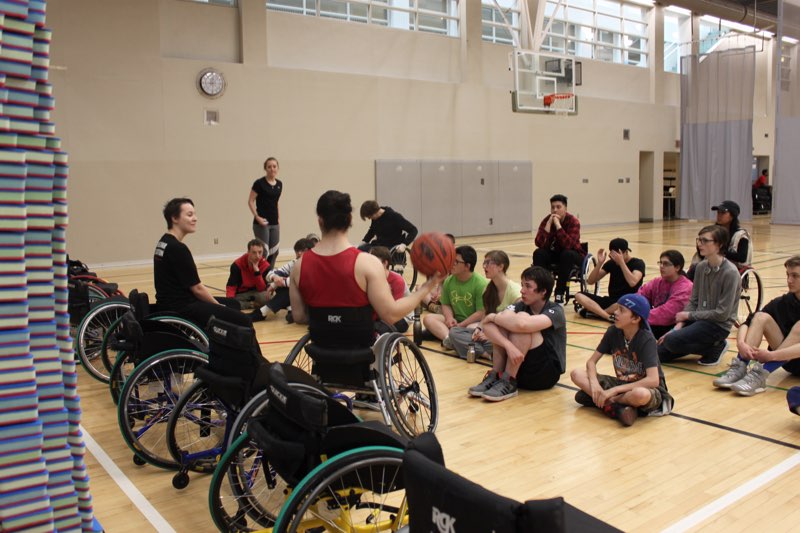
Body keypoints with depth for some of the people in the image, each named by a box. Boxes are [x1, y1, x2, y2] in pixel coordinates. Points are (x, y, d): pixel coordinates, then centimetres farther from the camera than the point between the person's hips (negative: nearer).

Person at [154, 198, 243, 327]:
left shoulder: (164, 242, 11)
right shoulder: (177, 248, -19)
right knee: (240, 320, -17)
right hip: (180, 308, -10)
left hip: (173, 303, 10)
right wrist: (218, 306, 0)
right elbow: (197, 288, -15)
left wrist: (216, 304, 14)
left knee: (233, 303, 20)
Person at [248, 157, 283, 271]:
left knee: (274, 251, 8)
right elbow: (250, 202, -8)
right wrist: (257, 217, -17)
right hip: (261, 223, -6)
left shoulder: (279, 184, 9)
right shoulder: (259, 183, -10)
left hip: (274, 223, 6)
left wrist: (278, 218, 14)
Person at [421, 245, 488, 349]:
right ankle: (448, 338, -39)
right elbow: (446, 304, 10)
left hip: (474, 323, -6)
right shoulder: (449, 281, 2)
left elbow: (481, 313, -17)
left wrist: (460, 325, -19)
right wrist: (449, 317, -12)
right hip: (455, 321, 6)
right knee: (428, 318, -17)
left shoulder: (480, 283, -14)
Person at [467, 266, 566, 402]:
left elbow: (522, 324, -37)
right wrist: (508, 345, -36)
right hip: (519, 369, 5)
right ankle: (495, 376, -16)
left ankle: (508, 382, -22)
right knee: (504, 321, -17)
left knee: (522, 317, -25)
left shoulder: (555, 311, -13)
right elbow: (486, 323, -19)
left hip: (547, 374, -5)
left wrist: (493, 317, -20)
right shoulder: (521, 306, 0)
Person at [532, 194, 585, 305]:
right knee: (538, 253, -25)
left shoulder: (573, 221, -21)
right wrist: (549, 224, -31)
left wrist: (558, 225, -36)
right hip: (554, 254, 3)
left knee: (567, 254, -35)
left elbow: (568, 245, -36)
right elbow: (539, 244, -24)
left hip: (572, 256, -3)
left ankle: (560, 293, -28)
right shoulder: (546, 220, -11)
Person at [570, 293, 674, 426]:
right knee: (576, 374, -15)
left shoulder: (647, 340, -21)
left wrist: (615, 390, -30)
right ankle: (616, 406, -26)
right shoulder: (613, 332, -7)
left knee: (640, 395, -43)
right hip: (622, 383, 5)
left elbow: (653, 380, -30)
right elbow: (592, 361, -2)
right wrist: (594, 383, -23)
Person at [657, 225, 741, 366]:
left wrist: (689, 315, -11)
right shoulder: (701, 266, 4)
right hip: (698, 320, 7)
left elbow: (722, 314, -18)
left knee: (672, 341, -27)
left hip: (718, 325, -7)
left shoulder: (730, 273, -17)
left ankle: (716, 347, -3)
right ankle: (709, 344, 13)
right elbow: (693, 301, 8)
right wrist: (680, 324, -6)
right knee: (660, 353, -3)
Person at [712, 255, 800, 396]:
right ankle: (739, 368, -28)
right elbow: (747, 322, -7)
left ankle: (760, 375, -40)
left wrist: (771, 355, -39)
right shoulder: (782, 303, 0)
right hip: (786, 360, 4)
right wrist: (741, 343, -27)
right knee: (761, 317, -14)